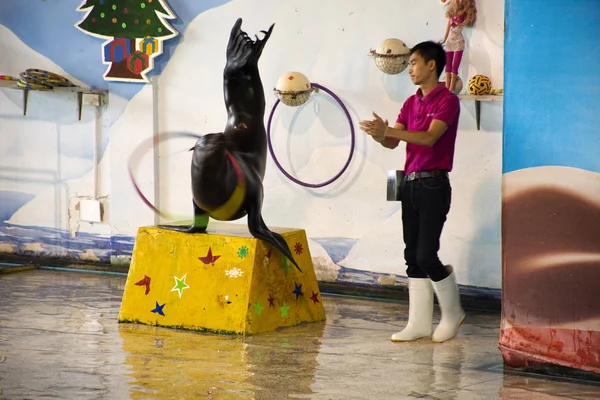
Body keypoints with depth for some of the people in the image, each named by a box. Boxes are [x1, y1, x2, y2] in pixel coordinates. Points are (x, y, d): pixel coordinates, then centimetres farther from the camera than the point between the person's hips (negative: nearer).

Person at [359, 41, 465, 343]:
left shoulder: (447, 100, -8)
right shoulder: (411, 103, 16)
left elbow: (429, 137, -22)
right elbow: (392, 143, 9)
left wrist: (387, 130, -28)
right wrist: (379, 134, -14)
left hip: (434, 184, -8)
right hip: (410, 182, 8)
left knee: (426, 256, -9)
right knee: (412, 257, 6)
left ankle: (452, 314, 11)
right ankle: (419, 323, 10)